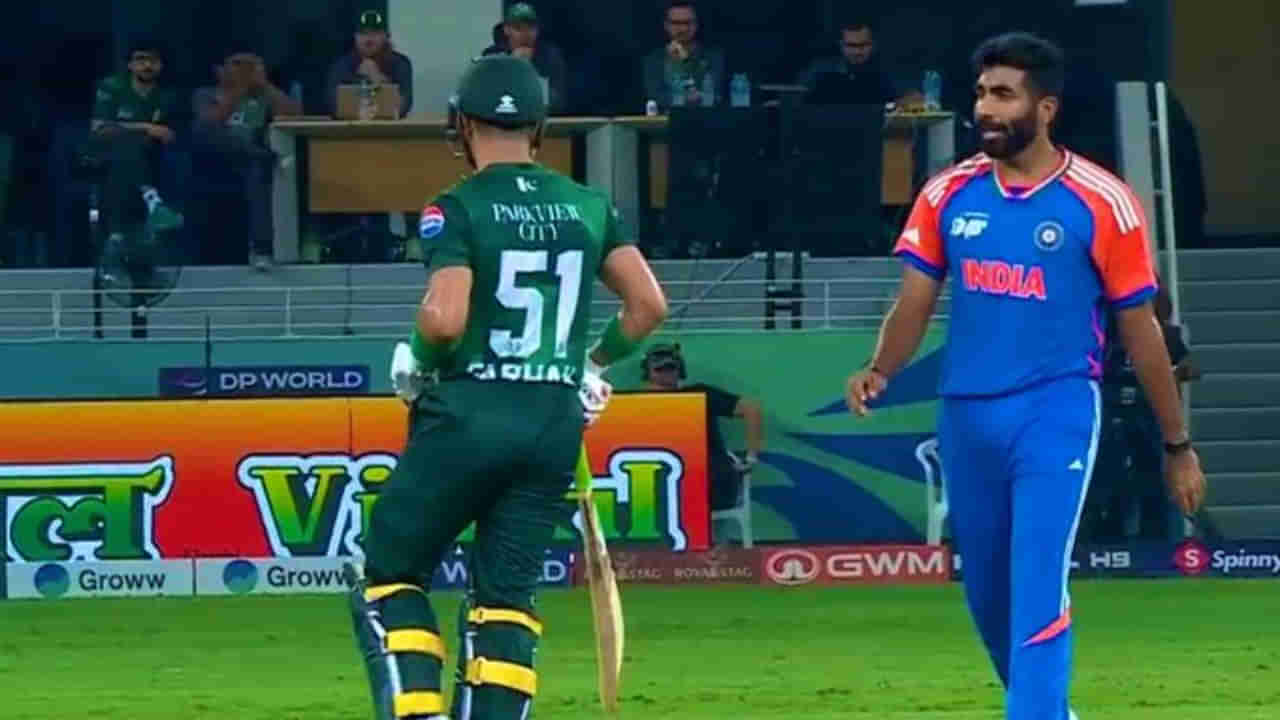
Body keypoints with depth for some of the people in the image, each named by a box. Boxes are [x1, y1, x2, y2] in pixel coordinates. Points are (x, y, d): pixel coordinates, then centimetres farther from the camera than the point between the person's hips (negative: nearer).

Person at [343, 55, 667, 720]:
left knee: (388, 573, 9)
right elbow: (649, 305, 6)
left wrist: (416, 361, 0)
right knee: (506, 592, 10)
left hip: (468, 413, -4)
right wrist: (593, 364, 21)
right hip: (558, 423, 4)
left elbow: (445, 319, -21)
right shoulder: (589, 207, 7)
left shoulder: (457, 208, -8)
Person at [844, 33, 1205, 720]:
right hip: (965, 416, 5)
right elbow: (915, 301, 3)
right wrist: (878, 372, -17)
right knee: (987, 591, 14)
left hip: (1055, 412, -5)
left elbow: (1140, 329, 0)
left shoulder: (1101, 203, -6)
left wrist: (1178, 445, 4)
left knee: (1037, 588, -17)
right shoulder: (949, 194, 5)